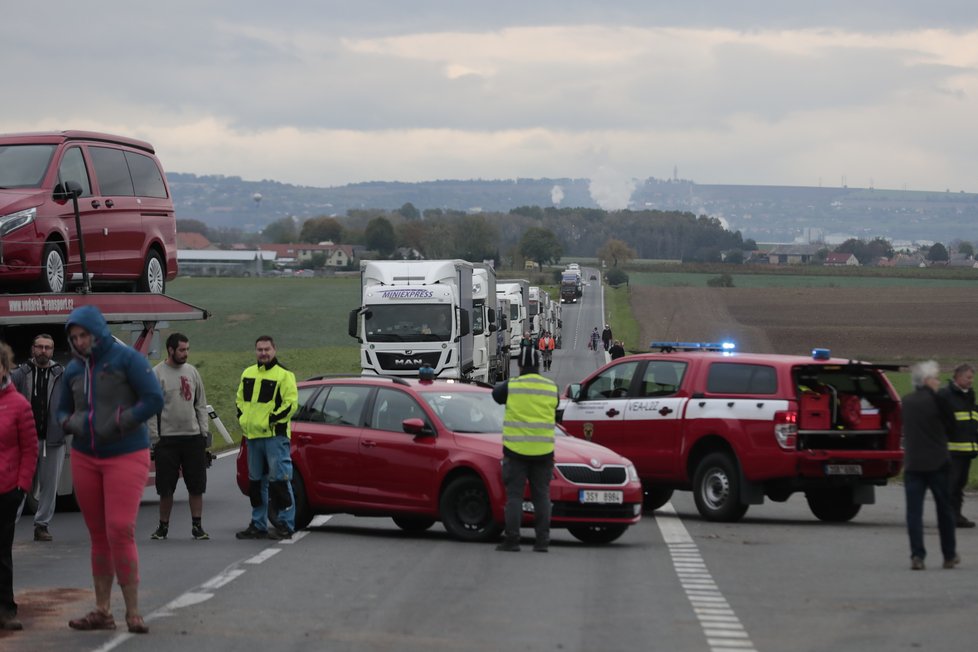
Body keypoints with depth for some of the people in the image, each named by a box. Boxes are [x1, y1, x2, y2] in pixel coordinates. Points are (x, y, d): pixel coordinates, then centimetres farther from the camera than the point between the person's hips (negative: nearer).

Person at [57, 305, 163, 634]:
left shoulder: (126, 358, -8)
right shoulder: (73, 369, 10)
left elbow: (154, 399, -13)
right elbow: (62, 410, 20)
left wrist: (117, 423, -17)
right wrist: (71, 423, -3)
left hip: (126, 456, -5)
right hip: (85, 459, 5)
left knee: (120, 532, -14)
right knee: (98, 535, 8)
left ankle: (133, 612, -7)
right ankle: (102, 611, 14)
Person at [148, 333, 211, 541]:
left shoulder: (192, 372, 11)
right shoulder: (157, 374, -4)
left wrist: (204, 431, 7)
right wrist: (154, 438, -10)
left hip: (193, 437, 4)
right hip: (167, 438, -4)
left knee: (197, 485, 3)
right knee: (166, 487, 2)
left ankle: (197, 526, 9)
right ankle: (163, 526, 13)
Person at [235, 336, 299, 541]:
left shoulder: (284, 375, -5)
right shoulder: (247, 374, 15)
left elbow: (291, 403, -11)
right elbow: (240, 399, 25)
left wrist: (273, 419, -15)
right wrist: (243, 419, 11)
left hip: (275, 436, -7)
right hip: (253, 436, 7)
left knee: (279, 480, -9)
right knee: (256, 482, 12)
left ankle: (285, 525, -5)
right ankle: (258, 525, 20)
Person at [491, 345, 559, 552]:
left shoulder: (511, 386, -5)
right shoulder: (551, 388, 3)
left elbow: (496, 394, 14)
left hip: (516, 449, -2)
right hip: (543, 450, 2)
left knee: (514, 495, 1)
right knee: (541, 495, 7)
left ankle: (511, 539, -4)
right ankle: (542, 540, 5)